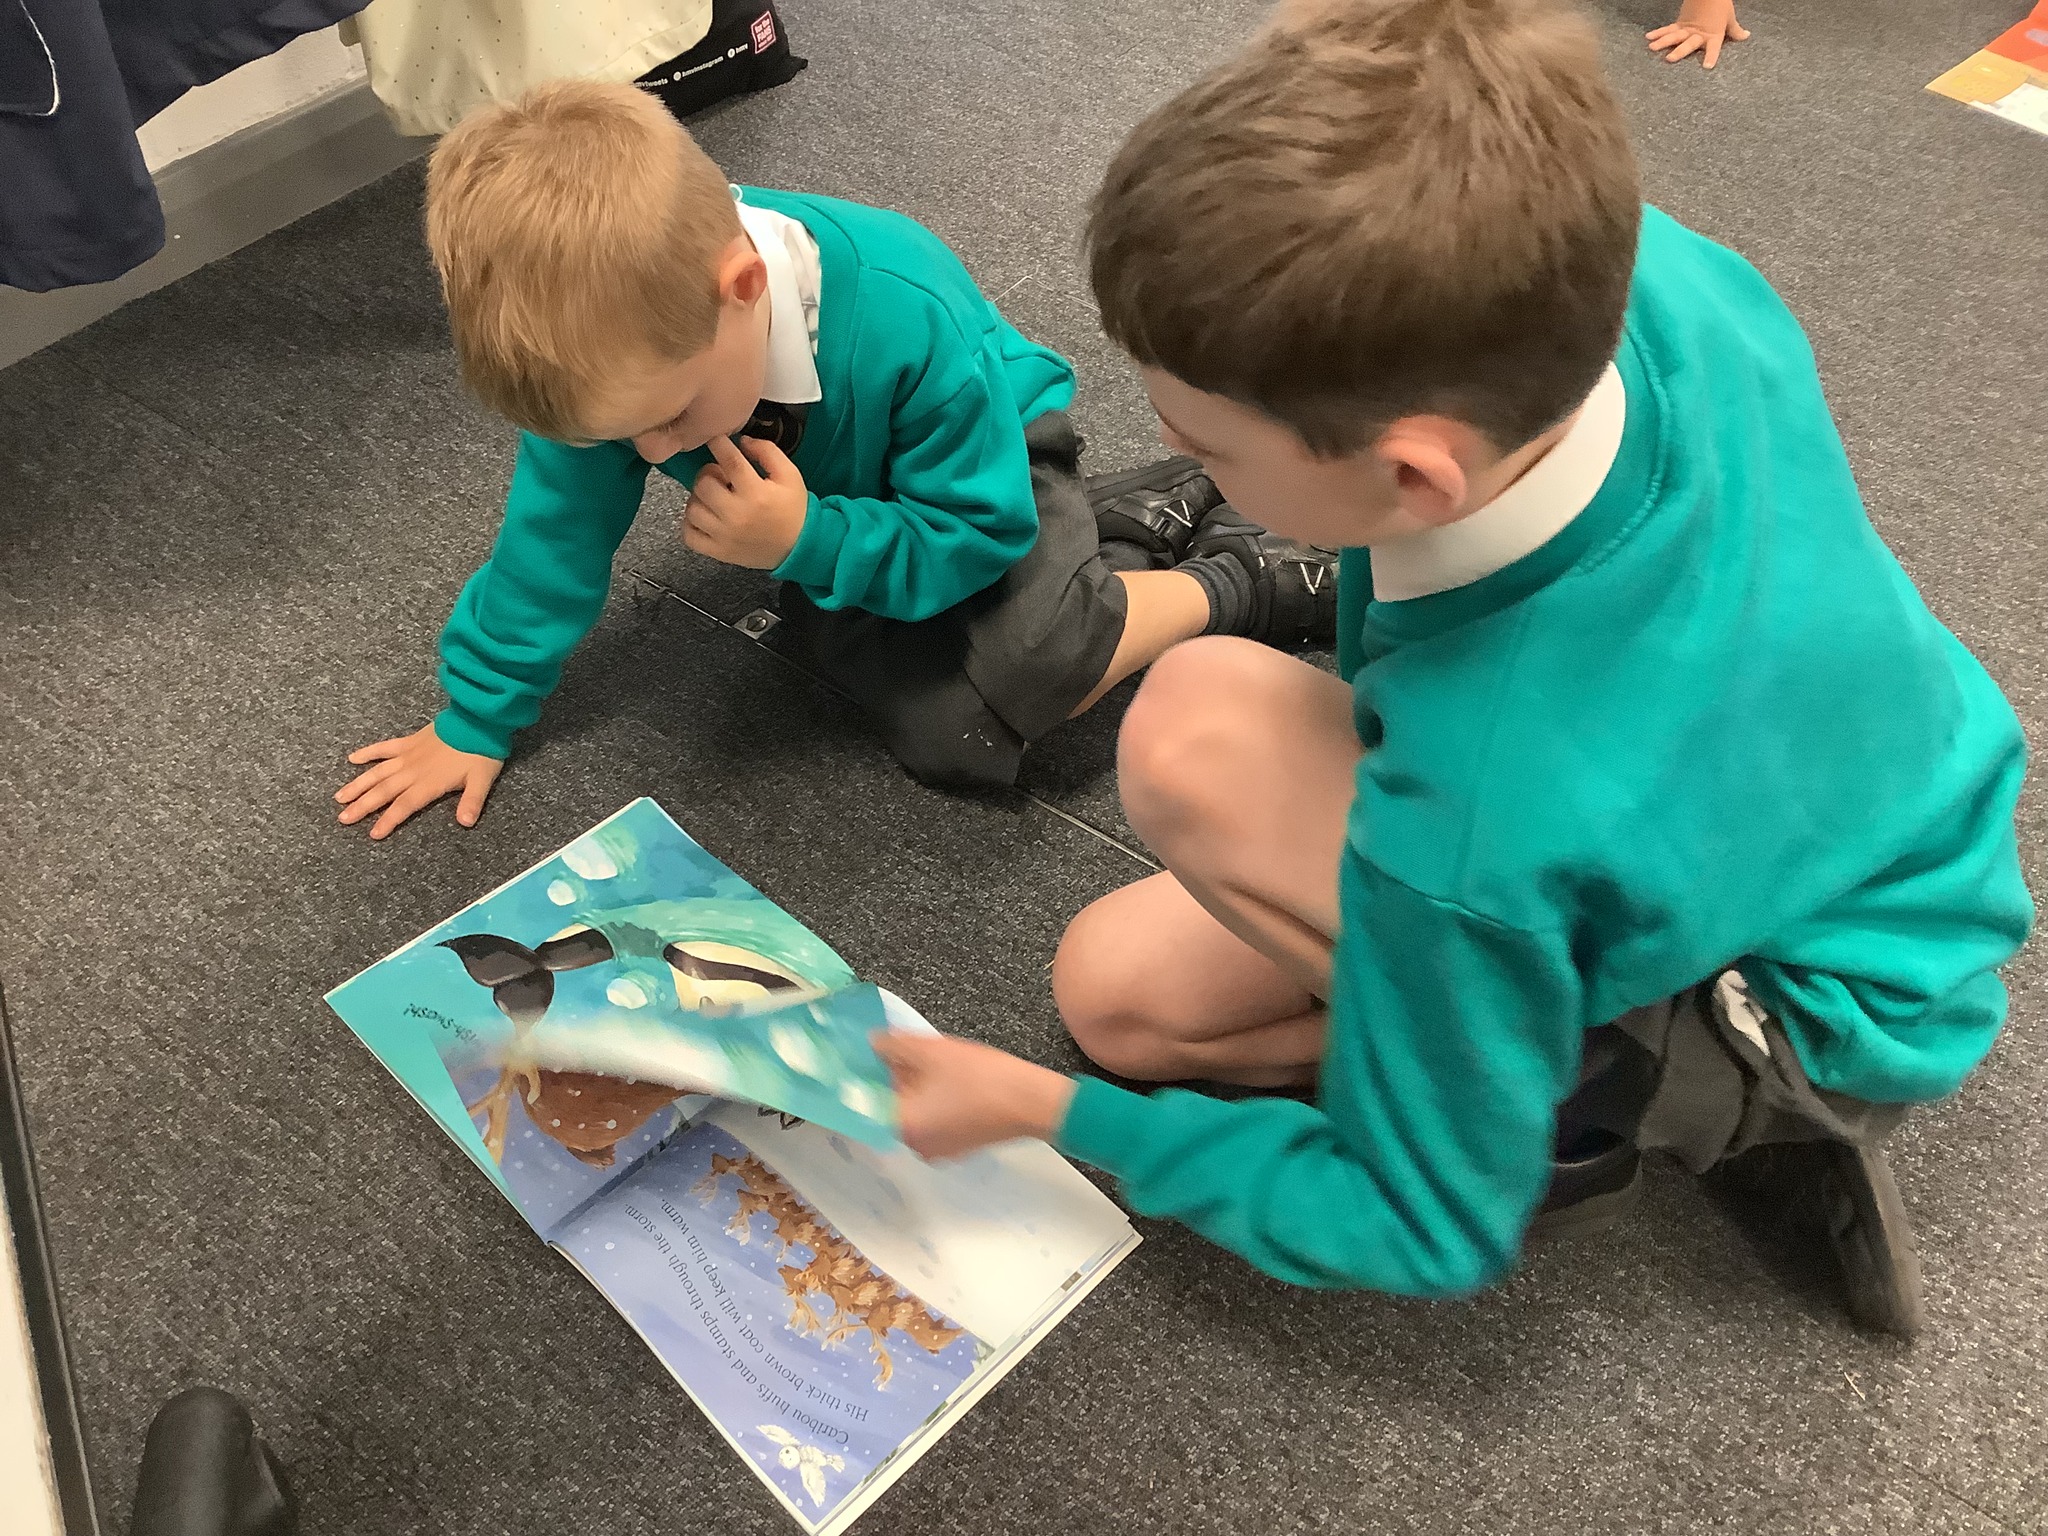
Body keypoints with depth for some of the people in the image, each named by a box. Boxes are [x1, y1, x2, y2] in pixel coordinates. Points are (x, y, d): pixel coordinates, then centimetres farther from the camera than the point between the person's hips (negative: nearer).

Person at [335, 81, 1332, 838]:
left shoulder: (910, 321, -40)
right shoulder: (613, 343, -25)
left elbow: (982, 525, -27)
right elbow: (557, 531, -12)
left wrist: (810, 541, -38)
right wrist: (475, 718, -6)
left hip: (981, 460, -4)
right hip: (834, 514, 5)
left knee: (1031, 664, -34)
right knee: (948, 740, -20)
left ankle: (1234, 584, -5)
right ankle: (1127, 537, 2)